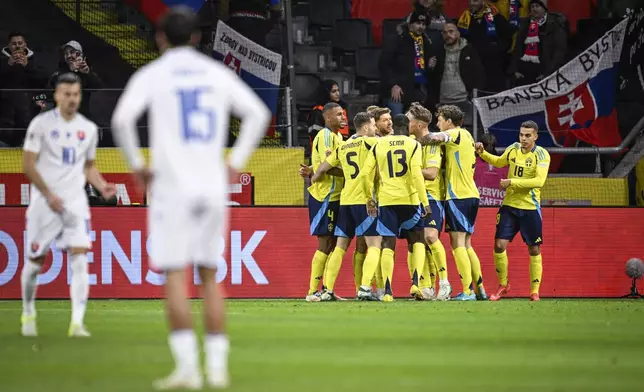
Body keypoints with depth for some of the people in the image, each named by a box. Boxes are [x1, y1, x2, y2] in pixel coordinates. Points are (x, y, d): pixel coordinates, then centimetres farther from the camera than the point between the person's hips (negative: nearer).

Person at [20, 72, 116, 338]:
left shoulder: (88, 129, 9)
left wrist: (101, 186, 2)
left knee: (79, 258, -13)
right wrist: (49, 195, -15)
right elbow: (29, 164, -7)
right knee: (35, 261, 5)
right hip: (44, 203, -2)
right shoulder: (41, 124, -4)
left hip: (75, 201, 2)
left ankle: (77, 323, -15)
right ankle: (28, 314, 28)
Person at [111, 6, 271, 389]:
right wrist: (236, 162, 11)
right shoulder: (218, 73, 10)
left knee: (174, 275, -3)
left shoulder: (151, 75, 0)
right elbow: (259, 114, 8)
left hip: (173, 185, -4)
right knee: (210, 275, 10)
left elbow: (122, 118, -14)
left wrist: (137, 164, -2)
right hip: (214, 185, 4)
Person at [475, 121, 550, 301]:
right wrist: (482, 153, 9)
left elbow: (539, 181, -24)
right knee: (499, 244, -4)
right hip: (509, 205, 4)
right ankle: (503, 285, 14)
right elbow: (499, 162, 25)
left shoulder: (541, 155, -11)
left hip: (530, 208, -4)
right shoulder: (513, 149, 4)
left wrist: (512, 182, -26)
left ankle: (535, 290, 15)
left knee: (534, 250, 4)